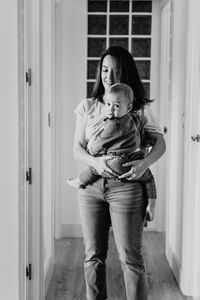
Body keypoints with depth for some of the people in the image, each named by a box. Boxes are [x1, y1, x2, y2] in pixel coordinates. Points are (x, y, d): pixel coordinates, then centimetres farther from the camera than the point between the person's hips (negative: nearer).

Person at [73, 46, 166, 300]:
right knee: (93, 255, 11)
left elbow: (160, 143, 3)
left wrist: (144, 163, -17)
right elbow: (77, 148, 6)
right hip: (91, 186, 3)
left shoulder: (139, 109, 2)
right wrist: (95, 162, -15)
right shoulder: (87, 107, 8)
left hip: (126, 186, -2)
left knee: (130, 257, 1)